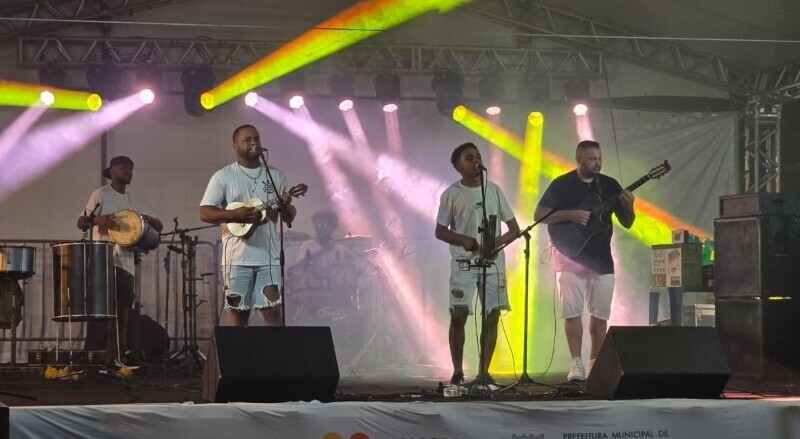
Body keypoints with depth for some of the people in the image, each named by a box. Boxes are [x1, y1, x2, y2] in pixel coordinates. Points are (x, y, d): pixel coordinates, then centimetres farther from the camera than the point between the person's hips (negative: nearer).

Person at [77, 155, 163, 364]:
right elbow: (81, 223, -3)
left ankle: (116, 358, 7)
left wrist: (149, 220, -6)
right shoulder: (101, 195, 3)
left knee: (122, 314, 4)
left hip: (127, 263, 6)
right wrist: (97, 220, -25)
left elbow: (158, 226, 18)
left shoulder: (133, 201, 19)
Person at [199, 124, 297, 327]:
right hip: (237, 257, -2)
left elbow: (289, 218, 14)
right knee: (239, 315, 1)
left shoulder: (276, 176, 13)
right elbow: (204, 213, -3)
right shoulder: (223, 177, 4)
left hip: (269, 257, 2)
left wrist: (286, 206, -10)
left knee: (273, 314, -7)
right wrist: (236, 214, -17)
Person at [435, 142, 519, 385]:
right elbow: (440, 231, 3)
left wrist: (499, 241, -11)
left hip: (493, 263, 3)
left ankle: (484, 372, 7)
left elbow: (514, 228, 10)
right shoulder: (451, 194, 1)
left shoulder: (494, 190, 8)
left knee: (492, 316, 0)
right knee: (459, 315, -9)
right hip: (463, 263, -3)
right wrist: (464, 240, -15)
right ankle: (457, 371, 1)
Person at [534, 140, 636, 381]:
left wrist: (628, 207, -13)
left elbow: (627, 223, 9)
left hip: (602, 260, 3)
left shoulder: (610, 185, 7)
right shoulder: (562, 184, -2)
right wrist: (570, 214, -18)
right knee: (572, 312, -8)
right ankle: (576, 364, -5)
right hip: (572, 259, -3)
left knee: (600, 315, 4)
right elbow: (539, 214, -6)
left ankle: (594, 363, 14)